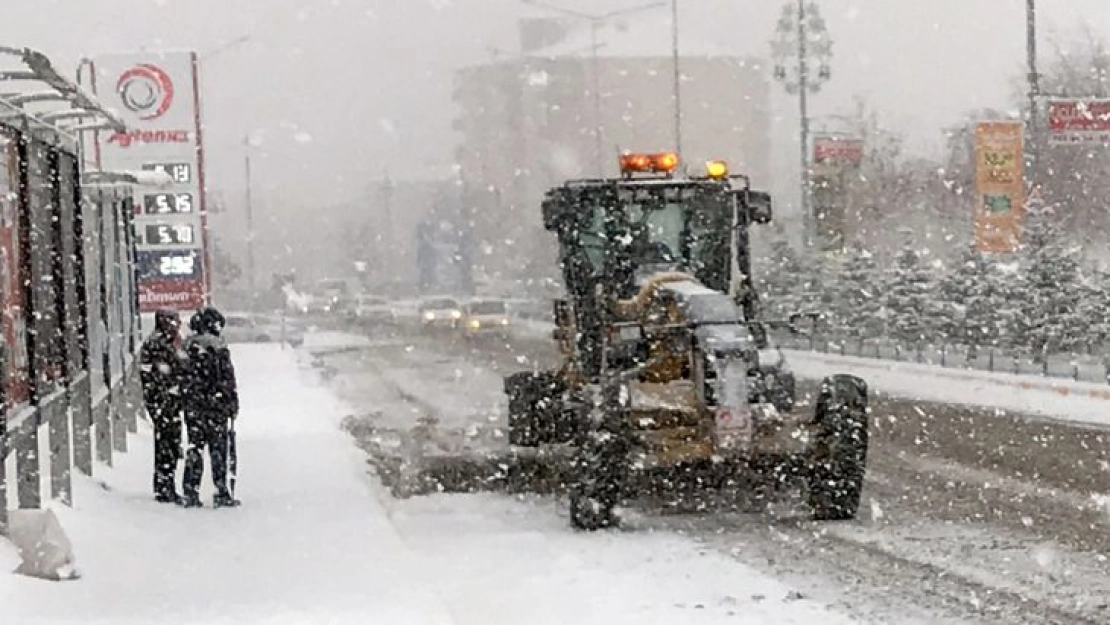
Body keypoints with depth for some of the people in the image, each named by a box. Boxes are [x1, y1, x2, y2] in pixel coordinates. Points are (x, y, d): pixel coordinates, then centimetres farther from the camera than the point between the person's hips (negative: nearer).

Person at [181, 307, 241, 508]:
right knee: (218, 449, 0)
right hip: (216, 406, -4)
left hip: (192, 407, 4)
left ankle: (191, 493, 6)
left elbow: (182, 378, 9)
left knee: (194, 448, 9)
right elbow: (227, 379, -9)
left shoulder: (187, 347, 5)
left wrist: (185, 403, 16)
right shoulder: (218, 347, -9)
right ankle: (221, 493, 0)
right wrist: (233, 404, -1)